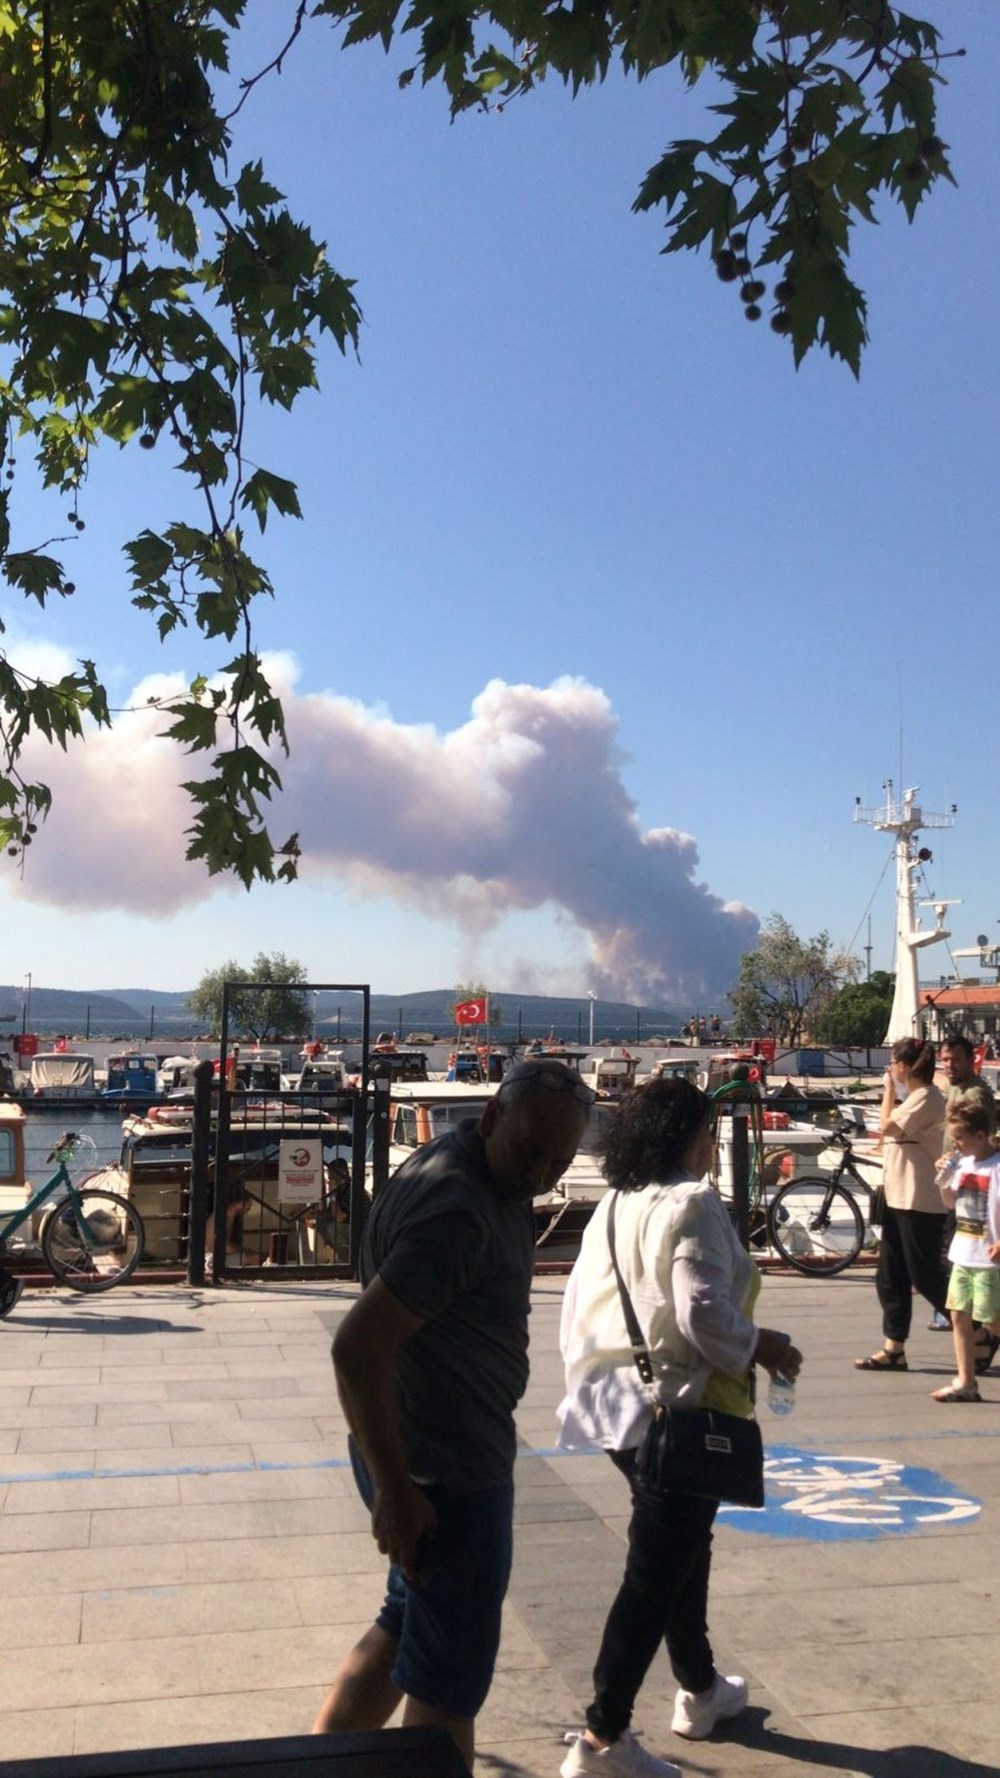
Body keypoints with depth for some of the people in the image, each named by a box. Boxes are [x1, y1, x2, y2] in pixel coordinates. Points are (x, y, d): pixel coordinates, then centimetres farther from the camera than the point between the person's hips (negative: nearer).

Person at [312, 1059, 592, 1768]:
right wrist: (396, 1490, -27)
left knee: (407, 1627, 24)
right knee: (451, 1677, 7)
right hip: (445, 1473, -10)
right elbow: (358, 1347, -32)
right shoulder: (457, 1210, -27)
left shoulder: (490, 1180, 5)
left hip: (452, 1454, 10)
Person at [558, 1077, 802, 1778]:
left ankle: (701, 1690, 41)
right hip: (680, 1412, -9)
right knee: (655, 1573, 0)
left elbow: (579, 1306, 11)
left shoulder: (612, 1206, 7)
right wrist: (762, 1347, -9)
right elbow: (705, 1316, -25)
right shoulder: (692, 1205, -18)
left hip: (619, 1406, 9)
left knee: (682, 1548, 25)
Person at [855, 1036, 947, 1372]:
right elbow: (892, 1130, 18)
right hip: (900, 1197, 10)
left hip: (919, 1202, -10)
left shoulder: (926, 1097, -14)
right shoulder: (916, 1097, 17)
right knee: (890, 1278, 9)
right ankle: (893, 1349, 12)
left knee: (926, 1277, -2)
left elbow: (887, 1126, -18)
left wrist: (889, 1089, -10)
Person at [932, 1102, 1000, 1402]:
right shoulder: (965, 1164, 7)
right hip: (963, 1254, 8)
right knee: (959, 1315, 8)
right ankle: (965, 1383, 14)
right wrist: (942, 1177, 1)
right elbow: (950, 1199, 18)